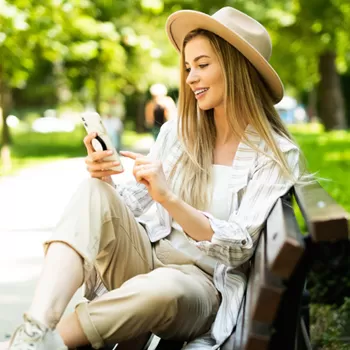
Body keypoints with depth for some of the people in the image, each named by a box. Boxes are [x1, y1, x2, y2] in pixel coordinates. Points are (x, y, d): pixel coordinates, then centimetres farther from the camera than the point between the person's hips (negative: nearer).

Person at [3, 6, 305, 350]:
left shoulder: (276, 155, -7)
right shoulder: (177, 132, 7)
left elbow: (239, 248, -14)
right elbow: (129, 206, 7)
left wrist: (169, 198, -26)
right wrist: (105, 177, -16)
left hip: (204, 282, -5)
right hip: (147, 256, 5)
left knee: (163, 287, -41)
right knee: (94, 191, -23)